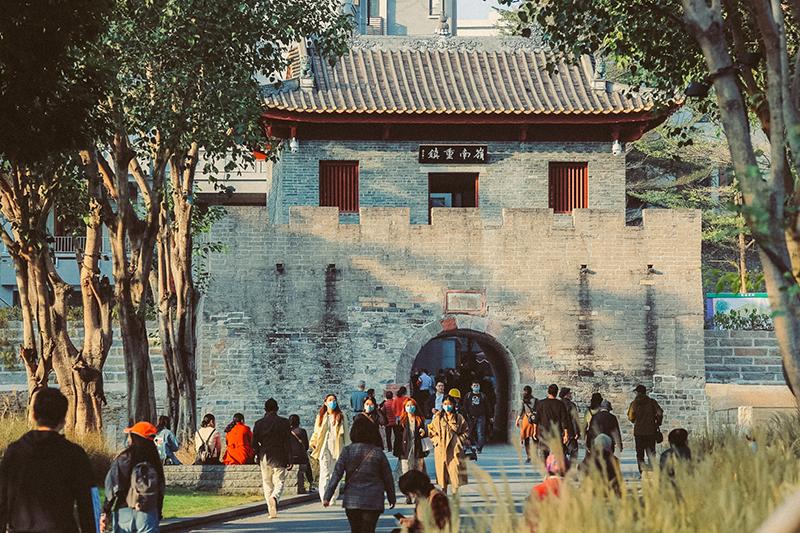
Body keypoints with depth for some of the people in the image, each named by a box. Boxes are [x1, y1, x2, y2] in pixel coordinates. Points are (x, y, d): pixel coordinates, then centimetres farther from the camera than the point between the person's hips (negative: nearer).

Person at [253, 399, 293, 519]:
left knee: (267, 484, 11)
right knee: (279, 483, 2)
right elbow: (288, 442, -5)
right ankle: (275, 497, -29)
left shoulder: (259, 423, 0)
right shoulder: (283, 422, -4)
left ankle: (271, 511, 9)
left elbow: (254, 442, 0)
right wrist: (289, 460, -2)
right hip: (279, 458, -2)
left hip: (265, 458, 2)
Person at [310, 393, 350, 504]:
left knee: (335, 473, 2)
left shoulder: (341, 416, 8)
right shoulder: (321, 416, 11)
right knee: (324, 473, -9)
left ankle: (333, 498, 9)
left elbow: (345, 433, 9)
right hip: (324, 448, 0)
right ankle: (324, 498, -11)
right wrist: (312, 442, -2)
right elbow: (316, 432, 14)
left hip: (337, 447, 0)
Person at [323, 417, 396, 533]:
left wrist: (327, 496, -2)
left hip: (351, 500, 1)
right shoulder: (377, 452, -4)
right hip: (373, 501, -1)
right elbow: (388, 477, 3)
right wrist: (391, 497, 16)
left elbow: (336, 475, -6)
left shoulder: (347, 451, -4)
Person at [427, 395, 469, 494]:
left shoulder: (459, 418, 5)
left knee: (455, 470, -8)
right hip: (441, 449, 1)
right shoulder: (438, 418, 7)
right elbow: (431, 431, 12)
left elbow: (466, 431, 12)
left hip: (455, 449, -1)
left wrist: (460, 440, -1)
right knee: (443, 471, 3)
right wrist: (437, 440, -1)